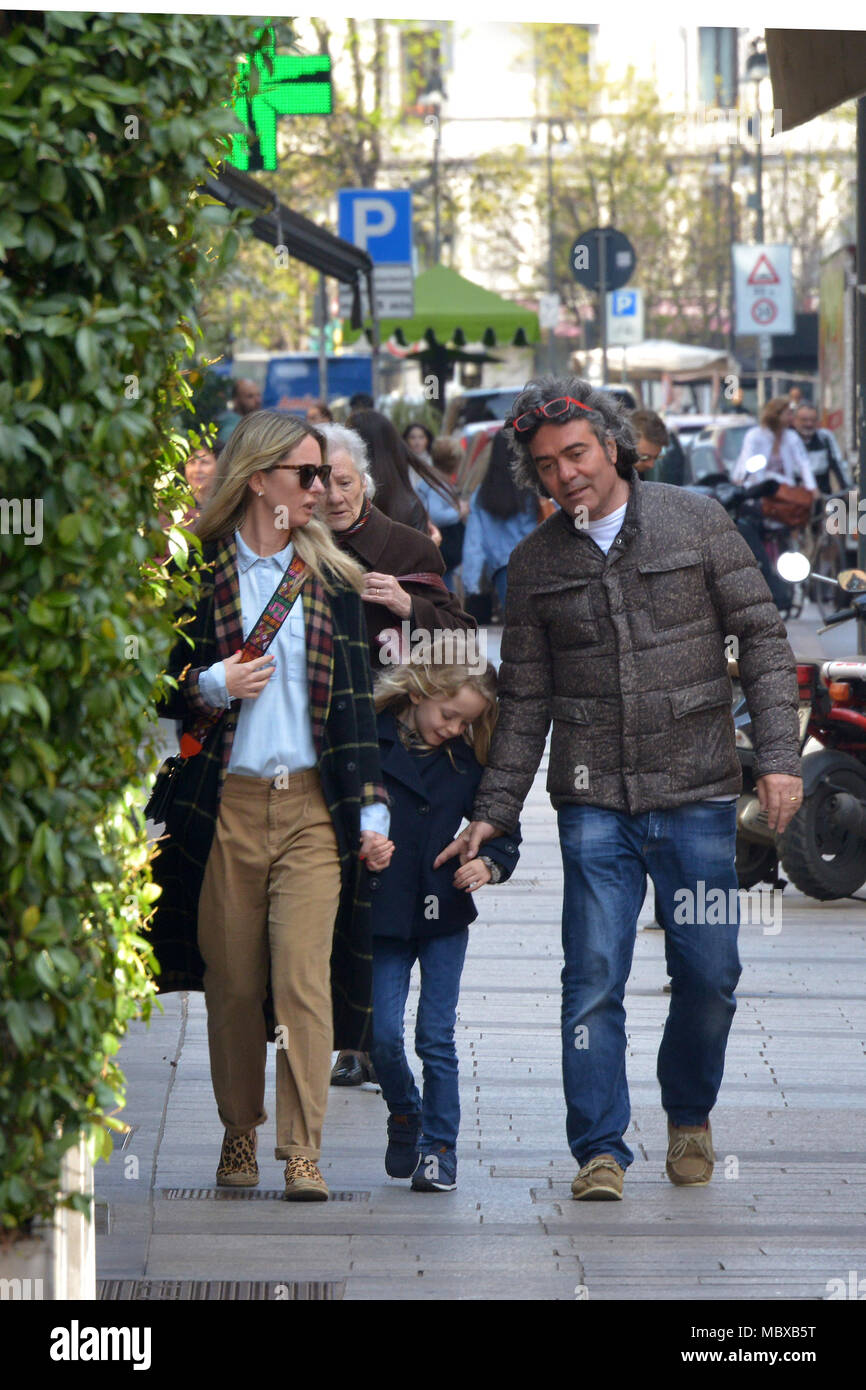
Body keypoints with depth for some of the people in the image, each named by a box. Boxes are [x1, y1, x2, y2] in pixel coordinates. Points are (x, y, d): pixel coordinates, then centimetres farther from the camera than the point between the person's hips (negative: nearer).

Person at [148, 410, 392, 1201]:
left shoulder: (333, 580, 11)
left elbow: (355, 703, 9)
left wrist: (371, 809, 3)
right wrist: (213, 685, -11)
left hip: (312, 807, 0)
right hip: (224, 803, 0)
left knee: (304, 978, -11)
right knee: (232, 982, 5)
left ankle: (303, 1152, -11)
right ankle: (239, 1137, 21)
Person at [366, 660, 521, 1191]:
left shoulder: (466, 760, 3)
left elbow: (505, 833, 9)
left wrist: (490, 864, -11)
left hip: (444, 914, 1)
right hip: (383, 913, -1)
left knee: (437, 1037, -1)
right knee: (383, 1033, -4)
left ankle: (439, 1147, 9)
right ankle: (404, 1117, 23)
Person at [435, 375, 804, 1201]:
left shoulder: (696, 522, 2)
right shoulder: (535, 564, 7)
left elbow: (761, 638, 3)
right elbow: (524, 701, 11)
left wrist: (778, 754, -6)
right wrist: (493, 813, 6)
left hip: (696, 794, -1)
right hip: (594, 801, 1)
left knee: (709, 972, 1)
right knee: (593, 978, -7)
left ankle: (689, 1117, 25)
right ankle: (600, 1150, 0)